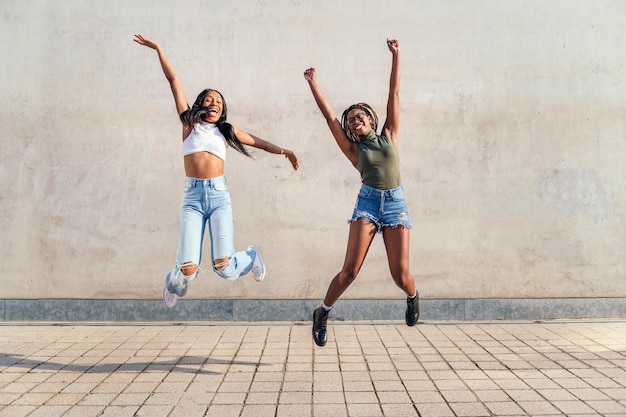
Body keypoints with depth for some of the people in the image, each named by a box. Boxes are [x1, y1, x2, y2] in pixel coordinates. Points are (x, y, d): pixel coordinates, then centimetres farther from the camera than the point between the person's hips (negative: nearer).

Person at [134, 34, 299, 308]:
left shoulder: (227, 131, 16)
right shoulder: (190, 124, 13)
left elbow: (258, 142, 28)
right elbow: (174, 81, 12)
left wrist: (283, 151, 22)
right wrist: (159, 50, 14)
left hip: (219, 196, 1)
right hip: (192, 197, 0)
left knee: (223, 267, -13)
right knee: (188, 268, -13)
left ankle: (251, 257, 24)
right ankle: (174, 285, 27)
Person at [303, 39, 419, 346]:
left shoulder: (389, 137, 12)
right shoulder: (354, 150, 10)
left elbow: (394, 94, 11)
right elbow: (329, 116, 6)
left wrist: (395, 56, 10)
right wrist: (313, 84, 4)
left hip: (395, 203, 1)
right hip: (368, 203, 0)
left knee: (400, 274, -2)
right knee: (349, 271, -9)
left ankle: (412, 297, 34)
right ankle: (322, 313, 12)